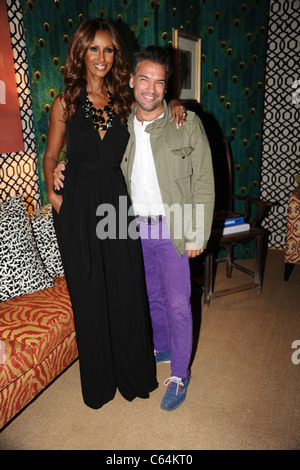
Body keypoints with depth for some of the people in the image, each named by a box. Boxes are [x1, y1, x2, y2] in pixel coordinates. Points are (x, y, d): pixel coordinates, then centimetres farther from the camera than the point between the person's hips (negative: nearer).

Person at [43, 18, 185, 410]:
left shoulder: (123, 100, 8)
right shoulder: (66, 102, 3)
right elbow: (51, 155, 10)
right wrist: (51, 191, -5)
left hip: (119, 203, 2)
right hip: (79, 208, -1)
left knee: (128, 291, 8)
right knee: (89, 296, 8)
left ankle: (132, 371, 33)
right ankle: (98, 379, 32)